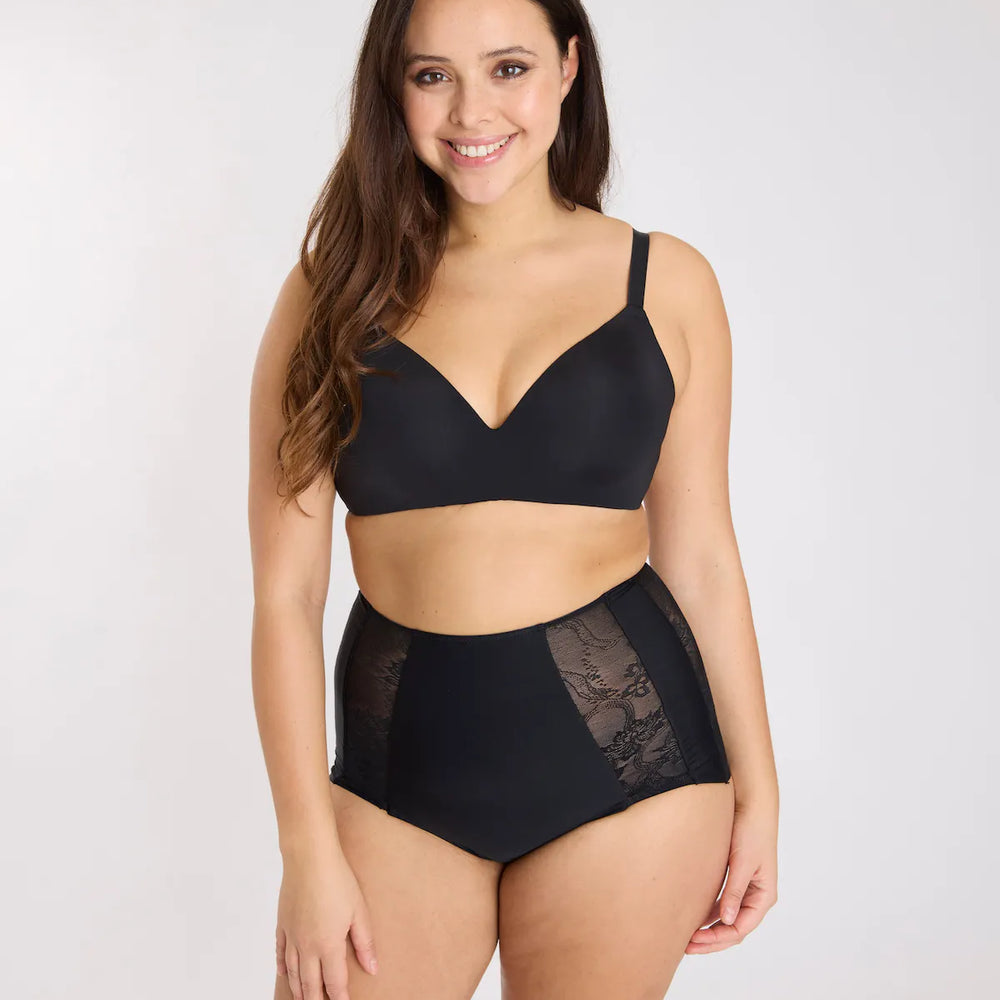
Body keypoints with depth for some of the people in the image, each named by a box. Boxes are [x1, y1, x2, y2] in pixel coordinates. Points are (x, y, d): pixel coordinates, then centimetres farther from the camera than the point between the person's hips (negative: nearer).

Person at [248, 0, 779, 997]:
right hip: (399, 766, 1)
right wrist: (309, 848, -6)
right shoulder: (333, 291, 1)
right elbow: (285, 592, -2)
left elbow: (700, 556, 7)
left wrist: (756, 792, 7)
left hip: (625, 753, 0)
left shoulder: (665, 282, 2)